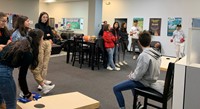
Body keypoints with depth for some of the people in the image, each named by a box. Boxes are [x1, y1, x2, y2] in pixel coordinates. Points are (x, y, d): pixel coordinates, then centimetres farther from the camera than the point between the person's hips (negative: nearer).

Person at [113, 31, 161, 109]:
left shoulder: (144, 55, -28)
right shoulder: (156, 54, -1)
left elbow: (137, 76, -25)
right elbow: (152, 70, 10)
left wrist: (130, 76, -3)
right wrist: (133, 74, 11)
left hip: (143, 82, -9)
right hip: (151, 79, 9)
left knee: (116, 89, -3)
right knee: (132, 79, 36)